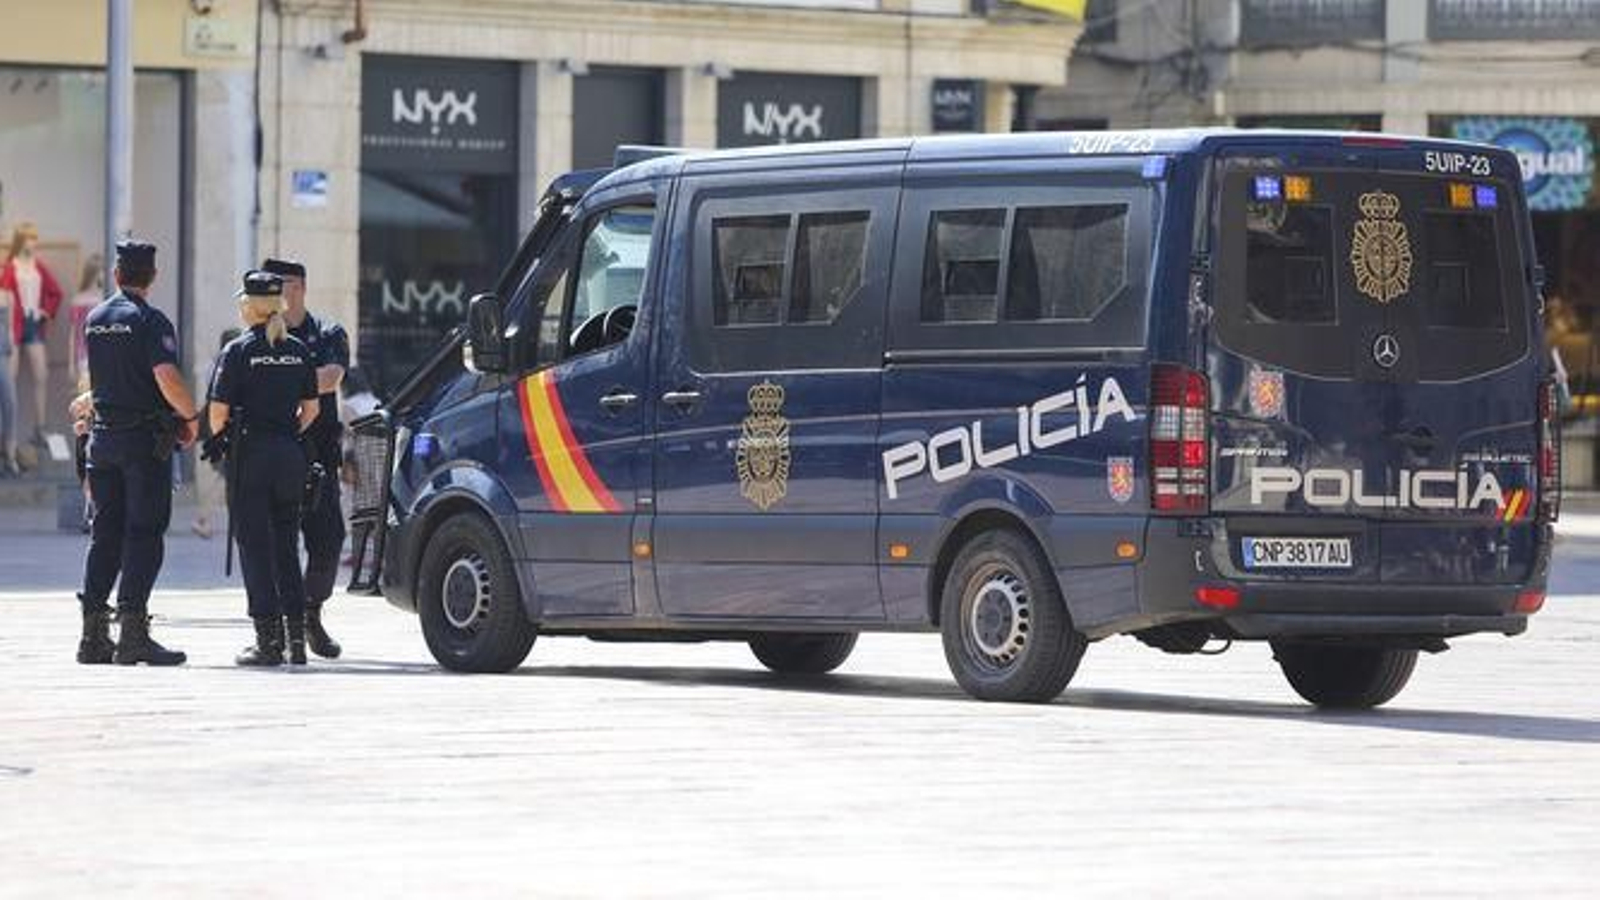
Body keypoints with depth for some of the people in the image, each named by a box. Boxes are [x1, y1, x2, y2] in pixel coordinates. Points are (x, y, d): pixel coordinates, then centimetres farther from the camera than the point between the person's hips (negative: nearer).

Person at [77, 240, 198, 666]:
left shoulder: (94, 320, 11)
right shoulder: (150, 321, -11)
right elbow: (167, 378, -22)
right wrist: (191, 418, -7)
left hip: (104, 435, 6)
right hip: (145, 437, -6)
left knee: (105, 532, 10)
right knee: (143, 533, -5)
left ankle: (93, 634, 8)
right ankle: (133, 632, -12)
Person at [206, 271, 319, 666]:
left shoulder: (238, 351, -8)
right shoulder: (298, 351, 6)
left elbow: (218, 411, -10)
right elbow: (311, 408, 10)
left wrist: (219, 438, 7)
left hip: (250, 453, -5)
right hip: (290, 455, 5)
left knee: (255, 548, -1)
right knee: (286, 547, 13)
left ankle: (268, 639, -4)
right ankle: (296, 636, 11)